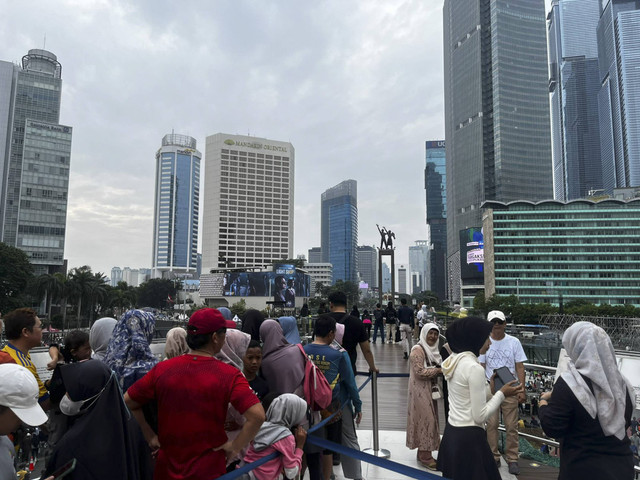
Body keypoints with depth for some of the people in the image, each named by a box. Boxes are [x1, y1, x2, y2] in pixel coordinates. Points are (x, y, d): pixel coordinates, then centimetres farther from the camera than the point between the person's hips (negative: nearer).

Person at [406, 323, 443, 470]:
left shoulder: (433, 350, 13)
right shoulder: (418, 350, -13)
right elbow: (419, 372, -20)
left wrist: (442, 369, 3)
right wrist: (438, 370, -17)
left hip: (431, 390, 9)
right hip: (421, 391, -8)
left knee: (429, 419, 12)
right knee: (425, 419, -4)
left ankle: (423, 453, 22)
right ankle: (425, 455, 6)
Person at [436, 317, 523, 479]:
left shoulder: (454, 360, 5)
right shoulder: (474, 368, -21)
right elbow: (480, 416, -18)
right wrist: (502, 394, -9)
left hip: (452, 433, 9)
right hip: (468, 437, -9)